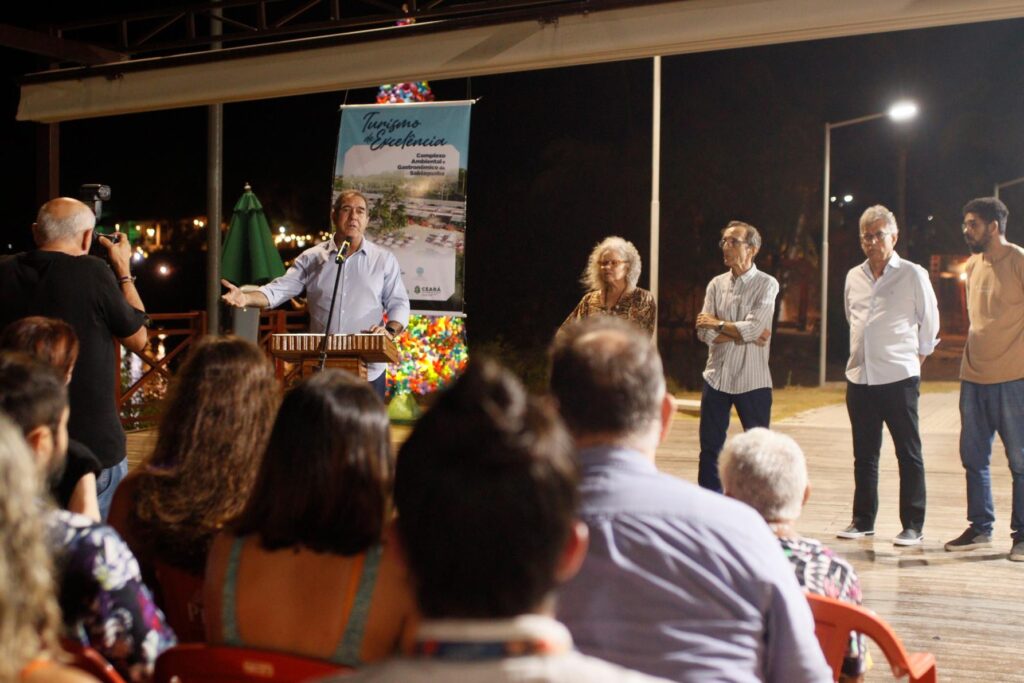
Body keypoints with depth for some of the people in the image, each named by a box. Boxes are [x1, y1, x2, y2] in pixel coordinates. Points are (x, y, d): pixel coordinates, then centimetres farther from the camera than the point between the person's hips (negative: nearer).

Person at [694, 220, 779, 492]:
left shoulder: (767, 285, -6)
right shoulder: (716, 284, 6)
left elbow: (753, 328, -18)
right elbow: (704, 333, -4)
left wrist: (717, 323, -7)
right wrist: (743, 335, -13)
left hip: (753, 381, -4)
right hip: (716, 377, 4)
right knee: (709, 448, 9)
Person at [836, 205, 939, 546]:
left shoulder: (913, 275, -4)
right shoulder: (854, 277, 11)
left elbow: (930, 321, 4)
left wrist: (918, 354, 8)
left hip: (899, 377, -5)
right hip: (859, 377, 5)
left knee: (909, 454, 1)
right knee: (864, 454, 12)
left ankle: (913, 526, 6)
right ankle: (863, 520, 21)